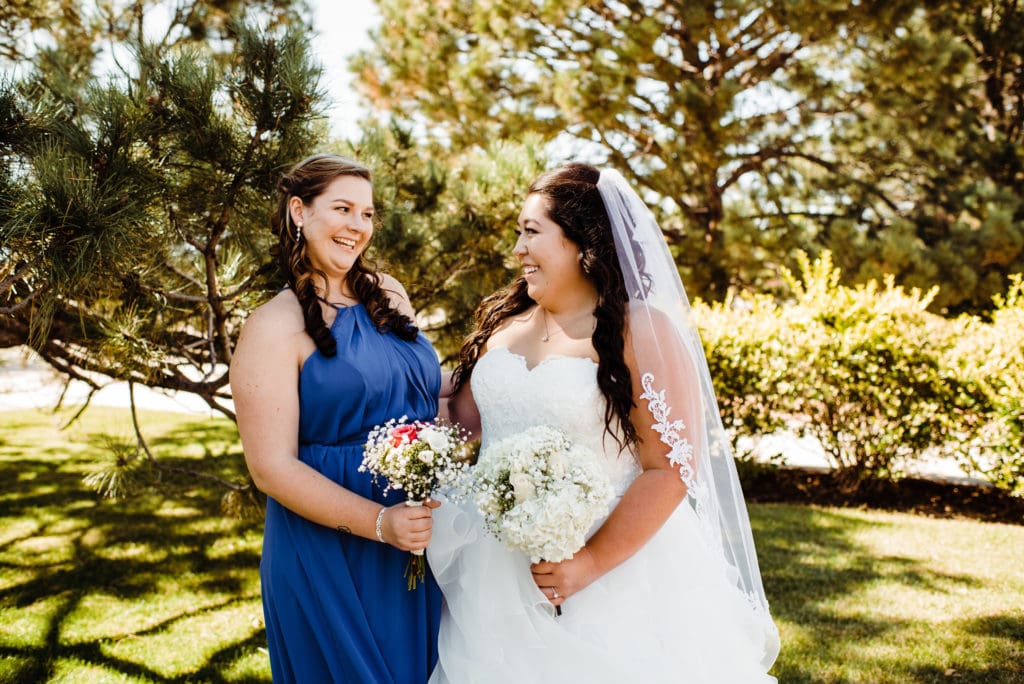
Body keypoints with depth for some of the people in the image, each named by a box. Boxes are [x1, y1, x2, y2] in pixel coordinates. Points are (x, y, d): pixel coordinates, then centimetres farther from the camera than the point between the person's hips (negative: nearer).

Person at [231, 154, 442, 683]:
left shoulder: (389, 295, 5)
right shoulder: (274, 327, -12)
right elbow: (272, 466, -16)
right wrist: (379, 522, -24)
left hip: (421, 539, 6)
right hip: (329, 554, -6)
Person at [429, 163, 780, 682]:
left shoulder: (642, 331, -11)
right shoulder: (504, 322, 7)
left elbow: (670, 469, -15)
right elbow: (462, 424, 13)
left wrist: (591, 563, -18)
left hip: (614, 572, -5)